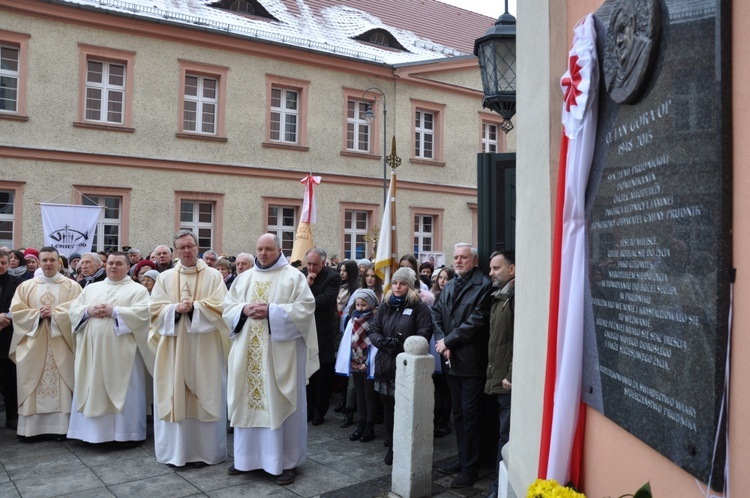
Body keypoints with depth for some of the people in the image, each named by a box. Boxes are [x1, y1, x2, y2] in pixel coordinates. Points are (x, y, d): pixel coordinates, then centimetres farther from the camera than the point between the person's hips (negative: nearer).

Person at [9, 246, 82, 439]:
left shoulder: (72, 286, 4)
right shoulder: (25, 287, 10)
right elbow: (16, 311, 3)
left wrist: (54, 313, -16)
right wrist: (38, 314, -11)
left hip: (61, 345, -2)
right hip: (33, 344, 2)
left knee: (61, 385, -2)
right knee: (33, 384, 2)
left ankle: (61, 426, 2)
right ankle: (32, 426, 9)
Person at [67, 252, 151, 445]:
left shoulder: (137, 289, 2)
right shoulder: (91, 288, 17)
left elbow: (142, 313, -12)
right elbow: (73, 308, 11)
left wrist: (113, 311, -17)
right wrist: (88, 310, -9)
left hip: (121, 351, -4)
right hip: (92, 349, 5)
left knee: (122, 390, -1)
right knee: (93, 389, 8)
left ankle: (125, 431, 6)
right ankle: (92, 430, 17)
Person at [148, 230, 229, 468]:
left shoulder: (213, 276, 4)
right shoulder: (165, 278, 9)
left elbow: (219, 306, -6)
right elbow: (155, 308, 2)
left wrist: (193, 307, -17)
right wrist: (175, 309, -15)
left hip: (204, 348, -2)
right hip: (173, 348, 2)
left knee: (204, 396, 2)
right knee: (175, 395, 3)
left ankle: (204, 450, 11)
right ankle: (176, 450, 14)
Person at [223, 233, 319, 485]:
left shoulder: (293, 276, -3)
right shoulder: (244, 278, 12)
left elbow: (305, 308, -12)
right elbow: (228, 307, 11)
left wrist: (271, 311, -18)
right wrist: (244, 310, -11)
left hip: (280, 353, -4)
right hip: (248, 352, 5)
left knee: (280, 404, 1)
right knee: (249, 401, 10)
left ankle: (286, 461, 11)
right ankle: (246, 456, 25)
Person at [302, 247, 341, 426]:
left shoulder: (333, 277, -9)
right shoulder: (302, 274, 7)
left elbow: (326, 299, -19)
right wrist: (306, 284, -14)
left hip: (323, 331, -4)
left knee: (323, 374, 5)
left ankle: (320, 411, 16)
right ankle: (309, 408, 23)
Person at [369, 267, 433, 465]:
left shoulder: (420, 307, -2)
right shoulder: (384, 306, 15)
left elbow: (424, 335, -11)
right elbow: (373, 330, 10)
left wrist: (400, 343, -21)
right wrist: (382, 341, -12)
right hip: (385, 365, 5)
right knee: (389, 409, 11)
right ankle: (392, 447, 25)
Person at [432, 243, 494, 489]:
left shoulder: (483, 285, -11)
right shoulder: (449, 286, 14)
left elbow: (476, 321, -18)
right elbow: (436, 314, 10)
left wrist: (447, 341, -14)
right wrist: (442, 342, -6)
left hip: (472, 362, -7)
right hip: (452, 360, 7)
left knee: (470, 415, 1)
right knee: (458, 413, 16)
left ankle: (469, 468, 12)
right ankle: (462, 459, 30)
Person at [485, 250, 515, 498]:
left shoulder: (516, 295, -13)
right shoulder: (499, 296, 17)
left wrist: (512, 376, -21)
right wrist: (492, 373, 16)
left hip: (508, 380, -9)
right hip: (497, 378, 9)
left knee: (506, 436, -1)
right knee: (502, 434, 16)